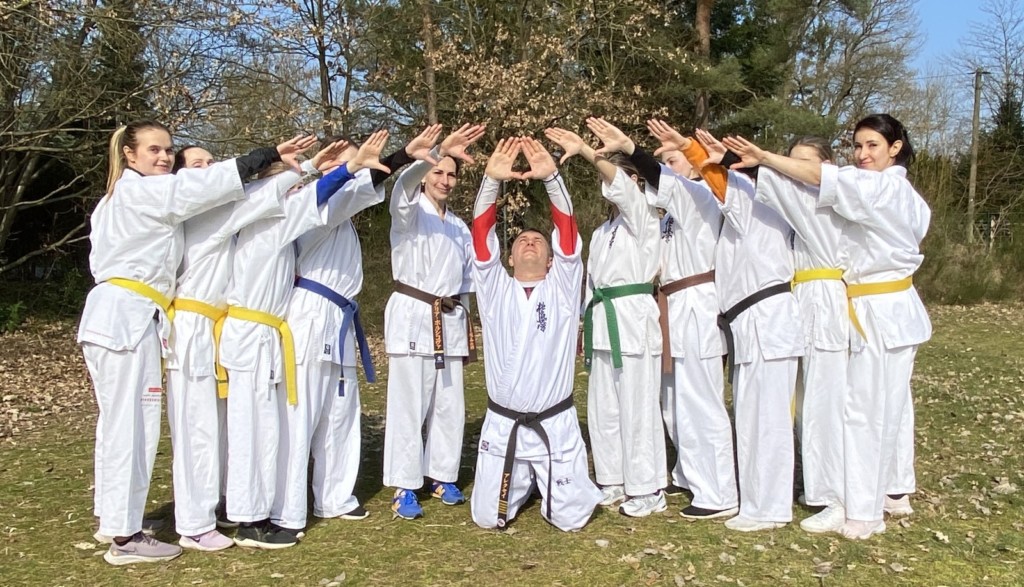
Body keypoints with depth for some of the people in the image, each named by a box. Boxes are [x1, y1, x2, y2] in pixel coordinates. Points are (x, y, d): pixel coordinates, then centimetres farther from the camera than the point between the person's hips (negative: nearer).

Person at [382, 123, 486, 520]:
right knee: (408, 404, -6)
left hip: (450, 322, 6)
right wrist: (439, 151, -40)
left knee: (449, 406, 8)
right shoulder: (409, 212, -1)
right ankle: (404, 487, 2)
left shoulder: (459, 227, 17)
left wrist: (462, 318, 16)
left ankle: (443, 477, 22)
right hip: (412, 317, -6)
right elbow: (405, 184, -25)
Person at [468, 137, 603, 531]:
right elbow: (481, 232, -7)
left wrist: (551, 178, -22)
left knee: (571, 517, 1)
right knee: (488, 518, 5)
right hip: (502, 424, 1)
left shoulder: (562, 287, 2)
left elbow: (567, 228, -9)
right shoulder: (494, 289, 4)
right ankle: (523, 482, 36)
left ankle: (547, 483, 35)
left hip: (556, 424, -1)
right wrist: (492, 180, -20)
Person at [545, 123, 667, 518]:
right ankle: (614, 482, 22)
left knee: (638, 407, -6)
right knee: (602, 408, 10)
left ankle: (648, 490, 4)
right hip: (603, 321, 8)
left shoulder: (643, 216, -1)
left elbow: (622, 187, -20)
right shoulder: (602, 231, 23)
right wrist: (587, 323, 17)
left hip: (634, 317, -8)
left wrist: (585, 151, -30)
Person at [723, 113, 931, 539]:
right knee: (891, 404, 17)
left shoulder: (883, 187, -16)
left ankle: (864, 512, -2)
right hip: (893, 309, 10)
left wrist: (762, 157, -33)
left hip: (882, 314, -10)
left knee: (866, 409, -7)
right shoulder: (902, 194, 15)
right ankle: (894, 491, 30)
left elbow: (822, 177, -29)